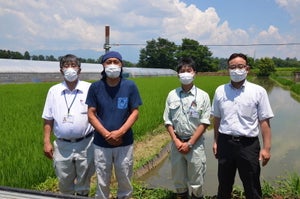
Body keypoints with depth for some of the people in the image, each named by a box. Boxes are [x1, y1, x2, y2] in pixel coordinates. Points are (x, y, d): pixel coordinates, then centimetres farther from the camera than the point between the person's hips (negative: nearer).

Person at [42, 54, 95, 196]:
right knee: (64, 182, 16)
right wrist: (47, 142, 1)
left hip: (85, 144, -2)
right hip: (62, 145, 2)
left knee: (83, 181, 15)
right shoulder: (54, 91, 3)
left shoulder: (90, 89, -4)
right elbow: (48, 119, 7)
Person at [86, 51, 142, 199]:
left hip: (125, 143, 0)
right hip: (101, 143, 0)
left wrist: (120, 132, -16)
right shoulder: (95, 87, -3)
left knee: (125, 181, 14)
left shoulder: (130, 86, -4)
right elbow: (91, 114, -3)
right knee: (102, 183, 13)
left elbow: (135, 112, -4)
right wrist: (106, 134, -14)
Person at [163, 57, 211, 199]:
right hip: (177, 142, 2)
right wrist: (176, 141, -7)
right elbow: (168, 121, 3)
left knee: (196, 181, 6)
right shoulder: (172, 95, 0)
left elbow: (204, 123, -7)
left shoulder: (203, 96, -6)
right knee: (178, 178, 14)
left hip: (195, 143, -2)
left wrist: (189, 143, -11)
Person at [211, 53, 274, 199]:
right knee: (224, 184, 18)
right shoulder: (220, 91, 3)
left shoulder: (258, 91, -5)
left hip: (248, 144, -2)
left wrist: (266, 148, -9)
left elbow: (264, 121, -5)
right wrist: (216, 141, 12)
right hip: (225, 143, 3)